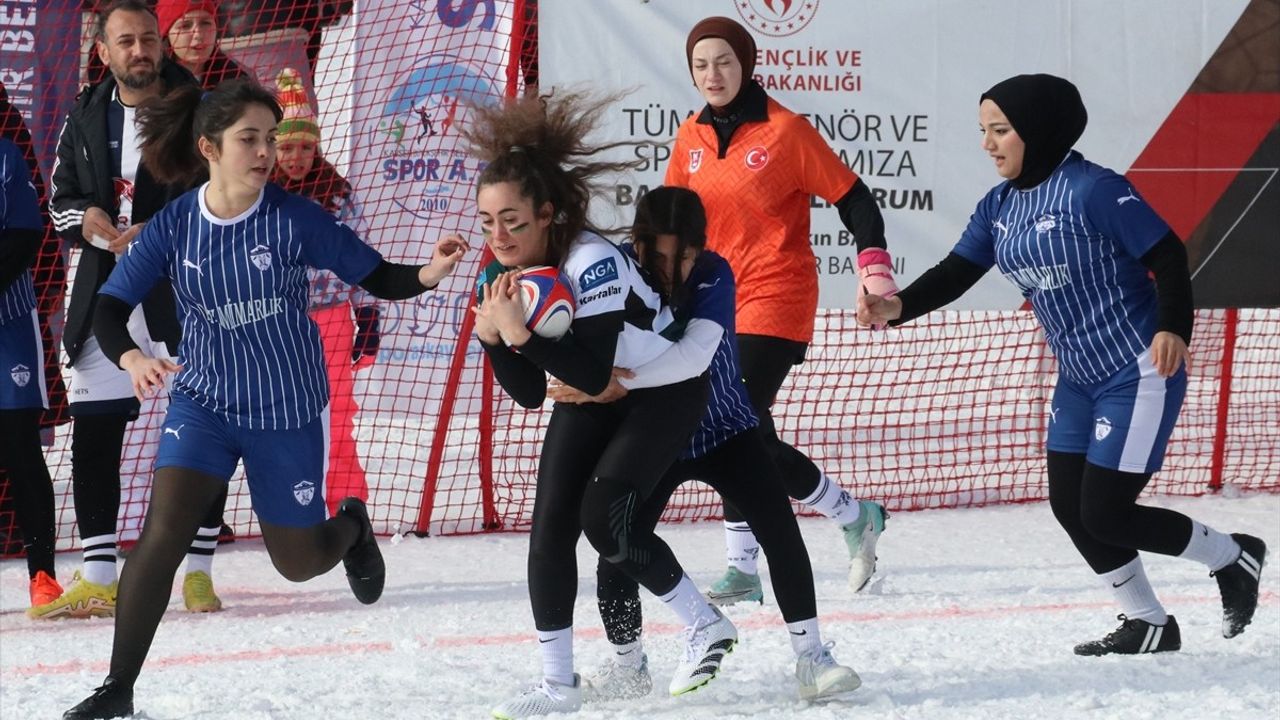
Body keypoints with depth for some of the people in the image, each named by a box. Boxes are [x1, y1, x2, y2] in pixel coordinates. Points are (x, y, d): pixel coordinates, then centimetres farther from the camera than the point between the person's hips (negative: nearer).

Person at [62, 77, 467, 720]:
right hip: (203, 401, 1)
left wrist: (430, 273, -32)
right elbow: (109, 308, -12)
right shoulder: (172, 227, -12)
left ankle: (351, 525, 49)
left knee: (299, 563, 11)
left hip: (288, 412, -1)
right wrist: (132, 359, -33)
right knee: (162, 534, -18)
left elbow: (379, 279, -10)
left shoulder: (296, 219, -16)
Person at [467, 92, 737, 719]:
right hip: (588, 400, 7)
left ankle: (705, 626, 2)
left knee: (603, 519, -19)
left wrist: (520, 332, -43)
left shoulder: (593, 264, -33)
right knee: (550, 526, -4)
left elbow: (595, 375, -38)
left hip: (666, 391, -7)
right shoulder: (499, 278, -11)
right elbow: (531, 395, -7)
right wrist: (491, 336, -23)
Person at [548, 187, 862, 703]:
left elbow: (694, 355, -38)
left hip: (723, 429, -1)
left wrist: (620, 383, -50)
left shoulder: (713, 275, -23)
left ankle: (811, 659, -4)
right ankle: (627, 667, 19)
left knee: (781, 533, -13)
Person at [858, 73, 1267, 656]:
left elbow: (1168, 254, -20)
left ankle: (1233, 558, 14)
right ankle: (1147, 625, 21)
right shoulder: (998, 207, 4)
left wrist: (1172, 327, -34)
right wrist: (900, 307, -21)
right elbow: (956, 272, -2)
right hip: (1078, 379, 9)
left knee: (1106, 514, -8)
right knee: (1069, 505, 6)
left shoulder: (1092, 190, -20)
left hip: (1140, 374, -9)